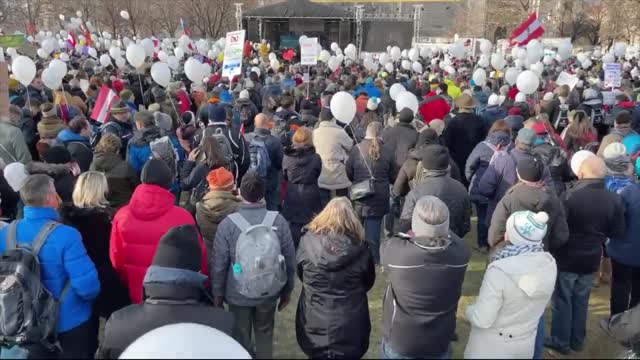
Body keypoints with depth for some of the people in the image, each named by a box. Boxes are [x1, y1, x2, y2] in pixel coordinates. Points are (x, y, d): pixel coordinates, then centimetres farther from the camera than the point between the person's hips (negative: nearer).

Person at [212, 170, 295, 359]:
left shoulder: (227, 224, -19)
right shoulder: (278, 220, -15)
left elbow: (219, 264, -11)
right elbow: (290, 259, -6)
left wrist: (217, 293, 5)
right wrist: (287, 289, 9)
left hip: (238, 293, -1)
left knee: (241, 339, 19)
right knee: (265, 334, 24)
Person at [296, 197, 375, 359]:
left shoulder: (308, 241, -13)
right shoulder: (360, 248, -14)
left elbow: (301, 275, 4)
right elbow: (368, 283, 3)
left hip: (314, 327, 1)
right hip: (351, 329, 0)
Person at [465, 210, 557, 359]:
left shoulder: (500, 270, -31)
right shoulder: (549, 263, -12)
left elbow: (481, 320, -24)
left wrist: (470, 310, -5)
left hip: (491, 347, -5)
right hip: (526, 343, 5)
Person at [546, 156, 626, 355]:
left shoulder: (570, 196, -24)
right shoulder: (615, 200, -10)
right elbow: (618, 233, 0)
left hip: (566, 258, -4)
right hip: (591, 260, 4)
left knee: (562, 301, 12)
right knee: (581, 300, 20)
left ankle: (560, 341, 22)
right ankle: (577, 340, 33)